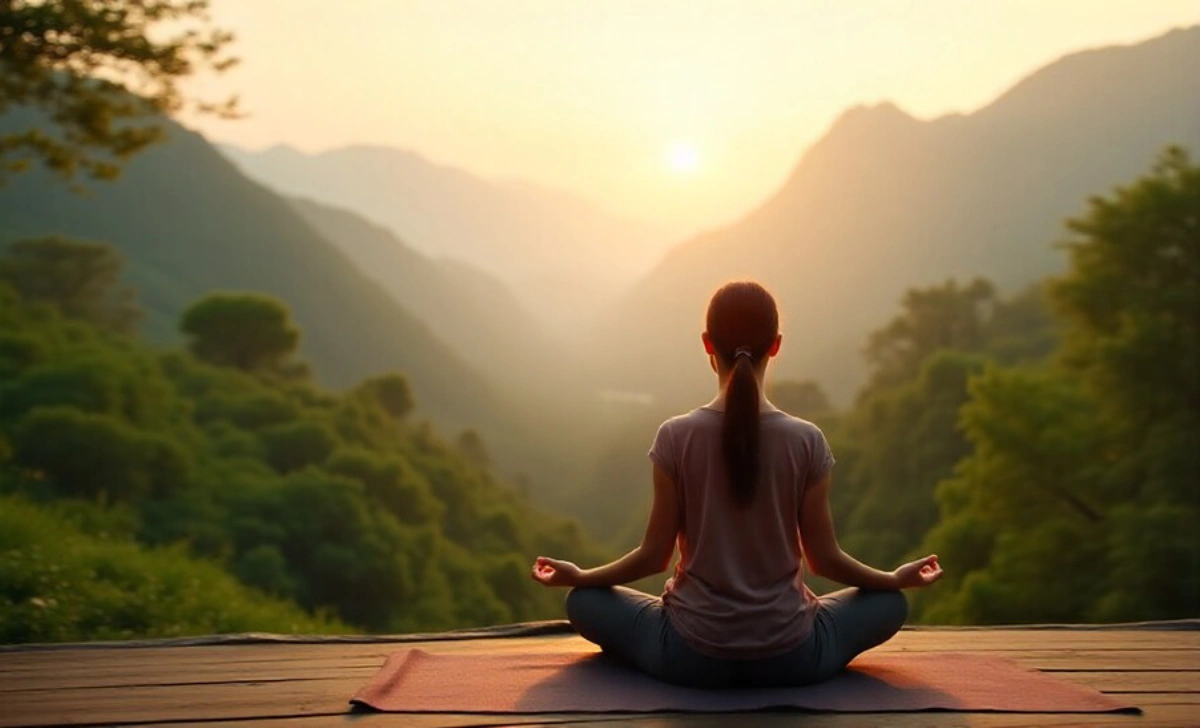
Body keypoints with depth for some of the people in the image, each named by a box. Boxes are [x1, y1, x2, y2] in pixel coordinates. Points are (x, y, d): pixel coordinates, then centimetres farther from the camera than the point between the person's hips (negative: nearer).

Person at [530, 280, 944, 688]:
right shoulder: (807, 441, -8)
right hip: (789, 656, 1)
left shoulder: (676, 437, -10)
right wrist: (898, 578, 17)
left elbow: (655, 555, -5)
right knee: (889, 604, 26)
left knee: (584, 602, 23)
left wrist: (577, 576, 13)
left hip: (693, 656, 0)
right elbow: (825, 559, -1)